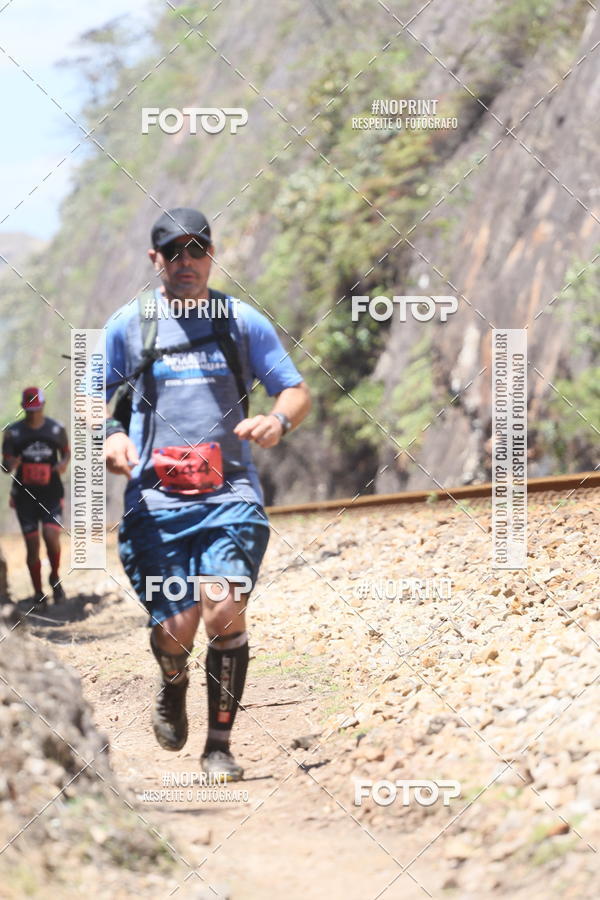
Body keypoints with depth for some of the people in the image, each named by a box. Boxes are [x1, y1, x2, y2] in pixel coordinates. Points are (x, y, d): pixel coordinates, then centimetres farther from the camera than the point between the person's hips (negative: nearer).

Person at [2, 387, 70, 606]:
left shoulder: (56, 430, 1)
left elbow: (66, 451, 17)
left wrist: (64, 463, -7)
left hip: (51, 495, -1)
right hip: (25, 495, 1)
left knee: (52, 537, -18)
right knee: (32, 546, 0)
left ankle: (55, 578, 10)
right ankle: (38, 593, 14)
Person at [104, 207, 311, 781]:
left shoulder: (243, 321, 9)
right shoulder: (128, 325, 9)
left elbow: (297, 392, 14)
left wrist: (278, 420, -8)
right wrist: (110, 436, -7)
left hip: (230, 493, 0)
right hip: (156, 496, 0)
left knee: (224, 611, -19)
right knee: (176, 629, -7)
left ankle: (219, 746, -4)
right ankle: (172, 685, 31)